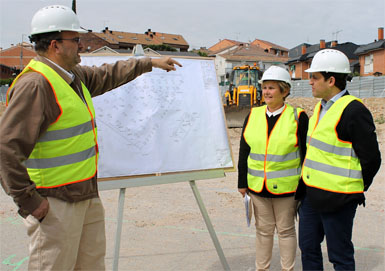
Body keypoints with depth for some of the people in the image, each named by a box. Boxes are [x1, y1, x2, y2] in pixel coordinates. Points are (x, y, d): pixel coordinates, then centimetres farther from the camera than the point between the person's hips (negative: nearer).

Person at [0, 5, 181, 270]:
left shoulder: (73, 76, 10)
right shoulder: (35, 85, -20)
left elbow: (108, 75, 29)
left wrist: (150, 63, 35)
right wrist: (28, 200, -22)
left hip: (87, 194, 10)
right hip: (55, 203, -10)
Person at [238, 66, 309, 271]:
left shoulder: (298, 117, -7)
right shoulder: (253, 116, 4)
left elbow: (307, 153, -4)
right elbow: (243, 152, 8)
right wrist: (242, 183, 6)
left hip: (286, 187, -3)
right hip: (258, 186, 3)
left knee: (286, 230, 10)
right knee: (263, 230, 15)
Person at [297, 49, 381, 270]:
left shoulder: (354, 111, -17)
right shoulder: (321, 107, 11)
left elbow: (371, 159, -14)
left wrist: (356, 190, -3)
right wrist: (306, 188, 16)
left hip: (336, 200, -9)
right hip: (310, 195, 9)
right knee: (308, 248, 19)